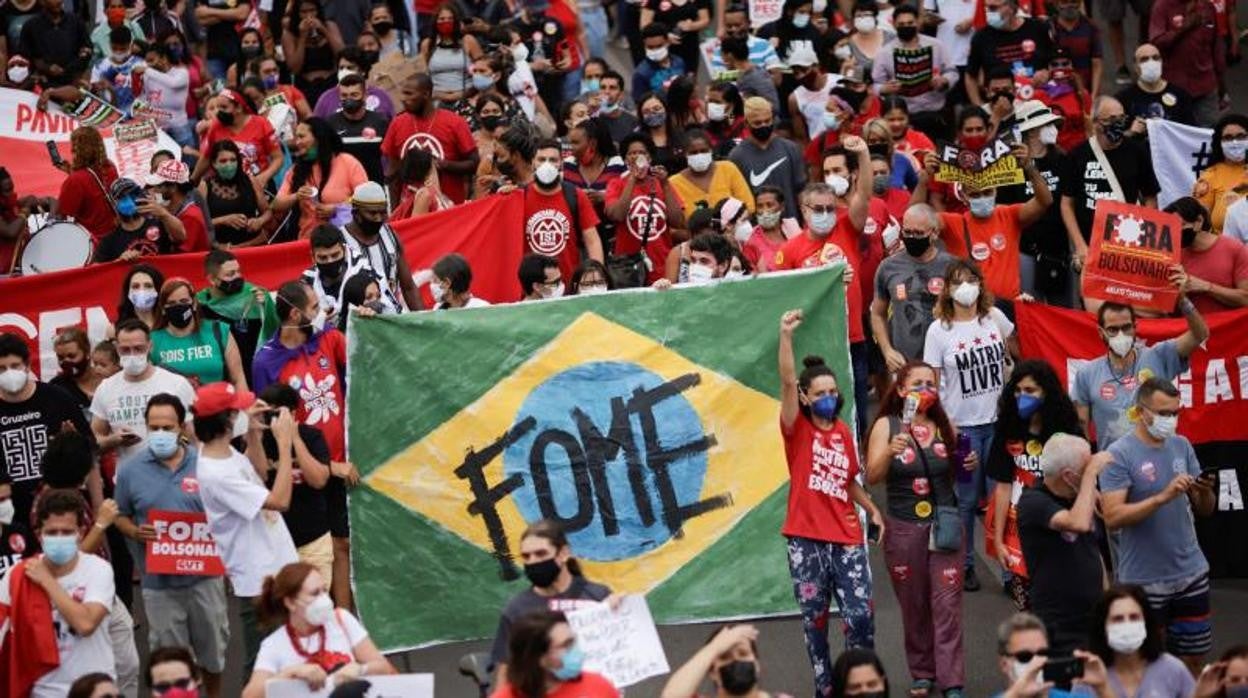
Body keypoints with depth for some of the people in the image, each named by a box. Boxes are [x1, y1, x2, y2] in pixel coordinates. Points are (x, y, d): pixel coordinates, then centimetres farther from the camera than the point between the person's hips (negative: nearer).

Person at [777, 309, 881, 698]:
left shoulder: (843, 433, 10)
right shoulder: (798, 430, -3)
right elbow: (787, 382, -17)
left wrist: (871, 509, 7)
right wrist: (786, 336, -29)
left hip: (846, 538, 3)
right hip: (806, 541, -3)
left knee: (861, 615, -5)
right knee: (814, 619, 5)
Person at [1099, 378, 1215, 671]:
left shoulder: (1181, 447, 7)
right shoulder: (1120, 454, -11)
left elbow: (1204, 510, 10)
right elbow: (1113, 517, -19)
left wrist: (1205, 492, -13)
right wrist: (1163, 497, -27)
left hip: (1190, 573, 5)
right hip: (1144, 580, -5)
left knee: (1193, 659, 11)